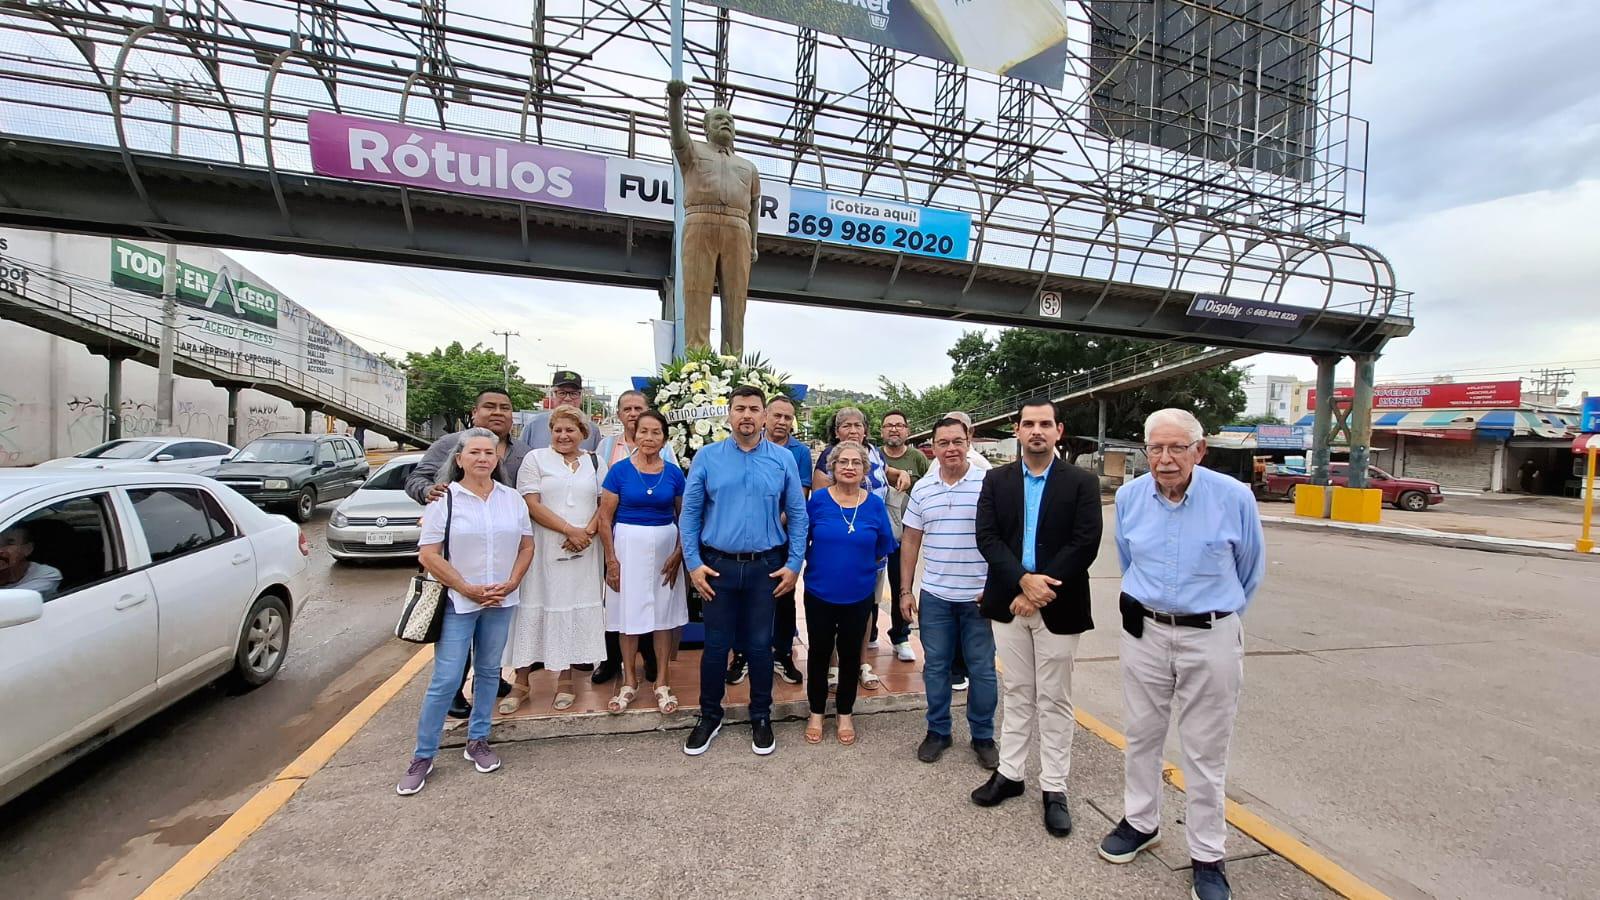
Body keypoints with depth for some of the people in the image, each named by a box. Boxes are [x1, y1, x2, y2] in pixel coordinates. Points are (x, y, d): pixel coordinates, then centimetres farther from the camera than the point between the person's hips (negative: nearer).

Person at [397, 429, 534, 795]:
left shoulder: (512, 498, 4)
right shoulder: (444, 499, -7)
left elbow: (526, 545, 9)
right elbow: (428, 554, -10)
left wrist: (511, 583, -5)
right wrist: (468, 589, -13)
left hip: (501, 602, 4)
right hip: (457, 603, -3)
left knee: (488, 672, 13)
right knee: (445, 679, 0)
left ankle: (477, 741, 29)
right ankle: (423, 756, 16)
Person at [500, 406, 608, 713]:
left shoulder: (595, 462, 12)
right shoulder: (536, 458, 3)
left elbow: (606, 503, 7)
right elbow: (532, 504, -7)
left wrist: (587, 531, -11)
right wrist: (570, 530, -14)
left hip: (584, 551, 2)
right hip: (543, 549, -2)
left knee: (575, 608, 5)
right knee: (534, 607, 1)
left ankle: (565, 678, 18)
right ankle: (521, 682, 13)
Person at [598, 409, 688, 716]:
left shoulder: (673, 473, 1)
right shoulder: (620, 470, -4)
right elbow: (604, 518, -3)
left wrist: (679, 553, -4)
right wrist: (611, 560, -7)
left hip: (665, 547, 1)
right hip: (628, 545, -1)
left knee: (663, 614, 7)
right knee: (629, 613, 8)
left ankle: (662, 683, 21)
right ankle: (629, 681, 25)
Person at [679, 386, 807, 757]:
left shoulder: (783, 459, -1)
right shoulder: (707, 457, -2)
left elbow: (797, 514, 2)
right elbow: (690, 513, 1)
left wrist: (794, 564, -2)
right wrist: (693, 563, -4)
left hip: (766, 568, 0)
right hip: (717, 566, 0)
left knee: (760, 646, 12)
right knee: (715, 645, 11)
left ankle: (761, 719, 31)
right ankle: (709, 716, 31)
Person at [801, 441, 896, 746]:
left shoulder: (875, 504, -5)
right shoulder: (818, 500, -8)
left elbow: (883, 548, 5)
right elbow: (802, 539, 3)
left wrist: (862, 564, 3)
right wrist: (818, 563, 2)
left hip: (859, 595, 1)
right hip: (819, 593, -1)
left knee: (850, 653, 14)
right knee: (819, 652, 12)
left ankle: (845, 714, 33)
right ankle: (816, 713, 31)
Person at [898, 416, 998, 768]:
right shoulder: (922, 489, 4)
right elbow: (910, 541, 8)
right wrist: (905, 590, 6)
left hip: (980, 595, -3)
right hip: (934, 595, 3)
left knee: (982, 669, 9)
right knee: (935, 666, 13)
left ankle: (983, 736, 28)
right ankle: (938, 731, 30)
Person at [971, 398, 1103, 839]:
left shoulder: (1082, 482, -3)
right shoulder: (997, 480, 4)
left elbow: (1085, 543, -12)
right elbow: (987, 537, -4)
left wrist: (1038, 592, -16)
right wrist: (1023, 580, -18)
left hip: (1058, 607, -2)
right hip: (1009, 603, 2)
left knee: (1054, 700, 8)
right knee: (1016, 693, 15)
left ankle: (1054, 788, 22)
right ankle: (1010, 773, 29)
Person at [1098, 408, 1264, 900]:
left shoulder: (1234, 497, -14)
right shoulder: (1128, 496, -5)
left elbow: (1251, 567, 5)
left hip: (1211, 638, -3)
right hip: (1144, 630, 3)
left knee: (1205, 751, 8)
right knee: (1141, 735, 16)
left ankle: (1207, 855, 26)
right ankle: (1140, 822, 36)